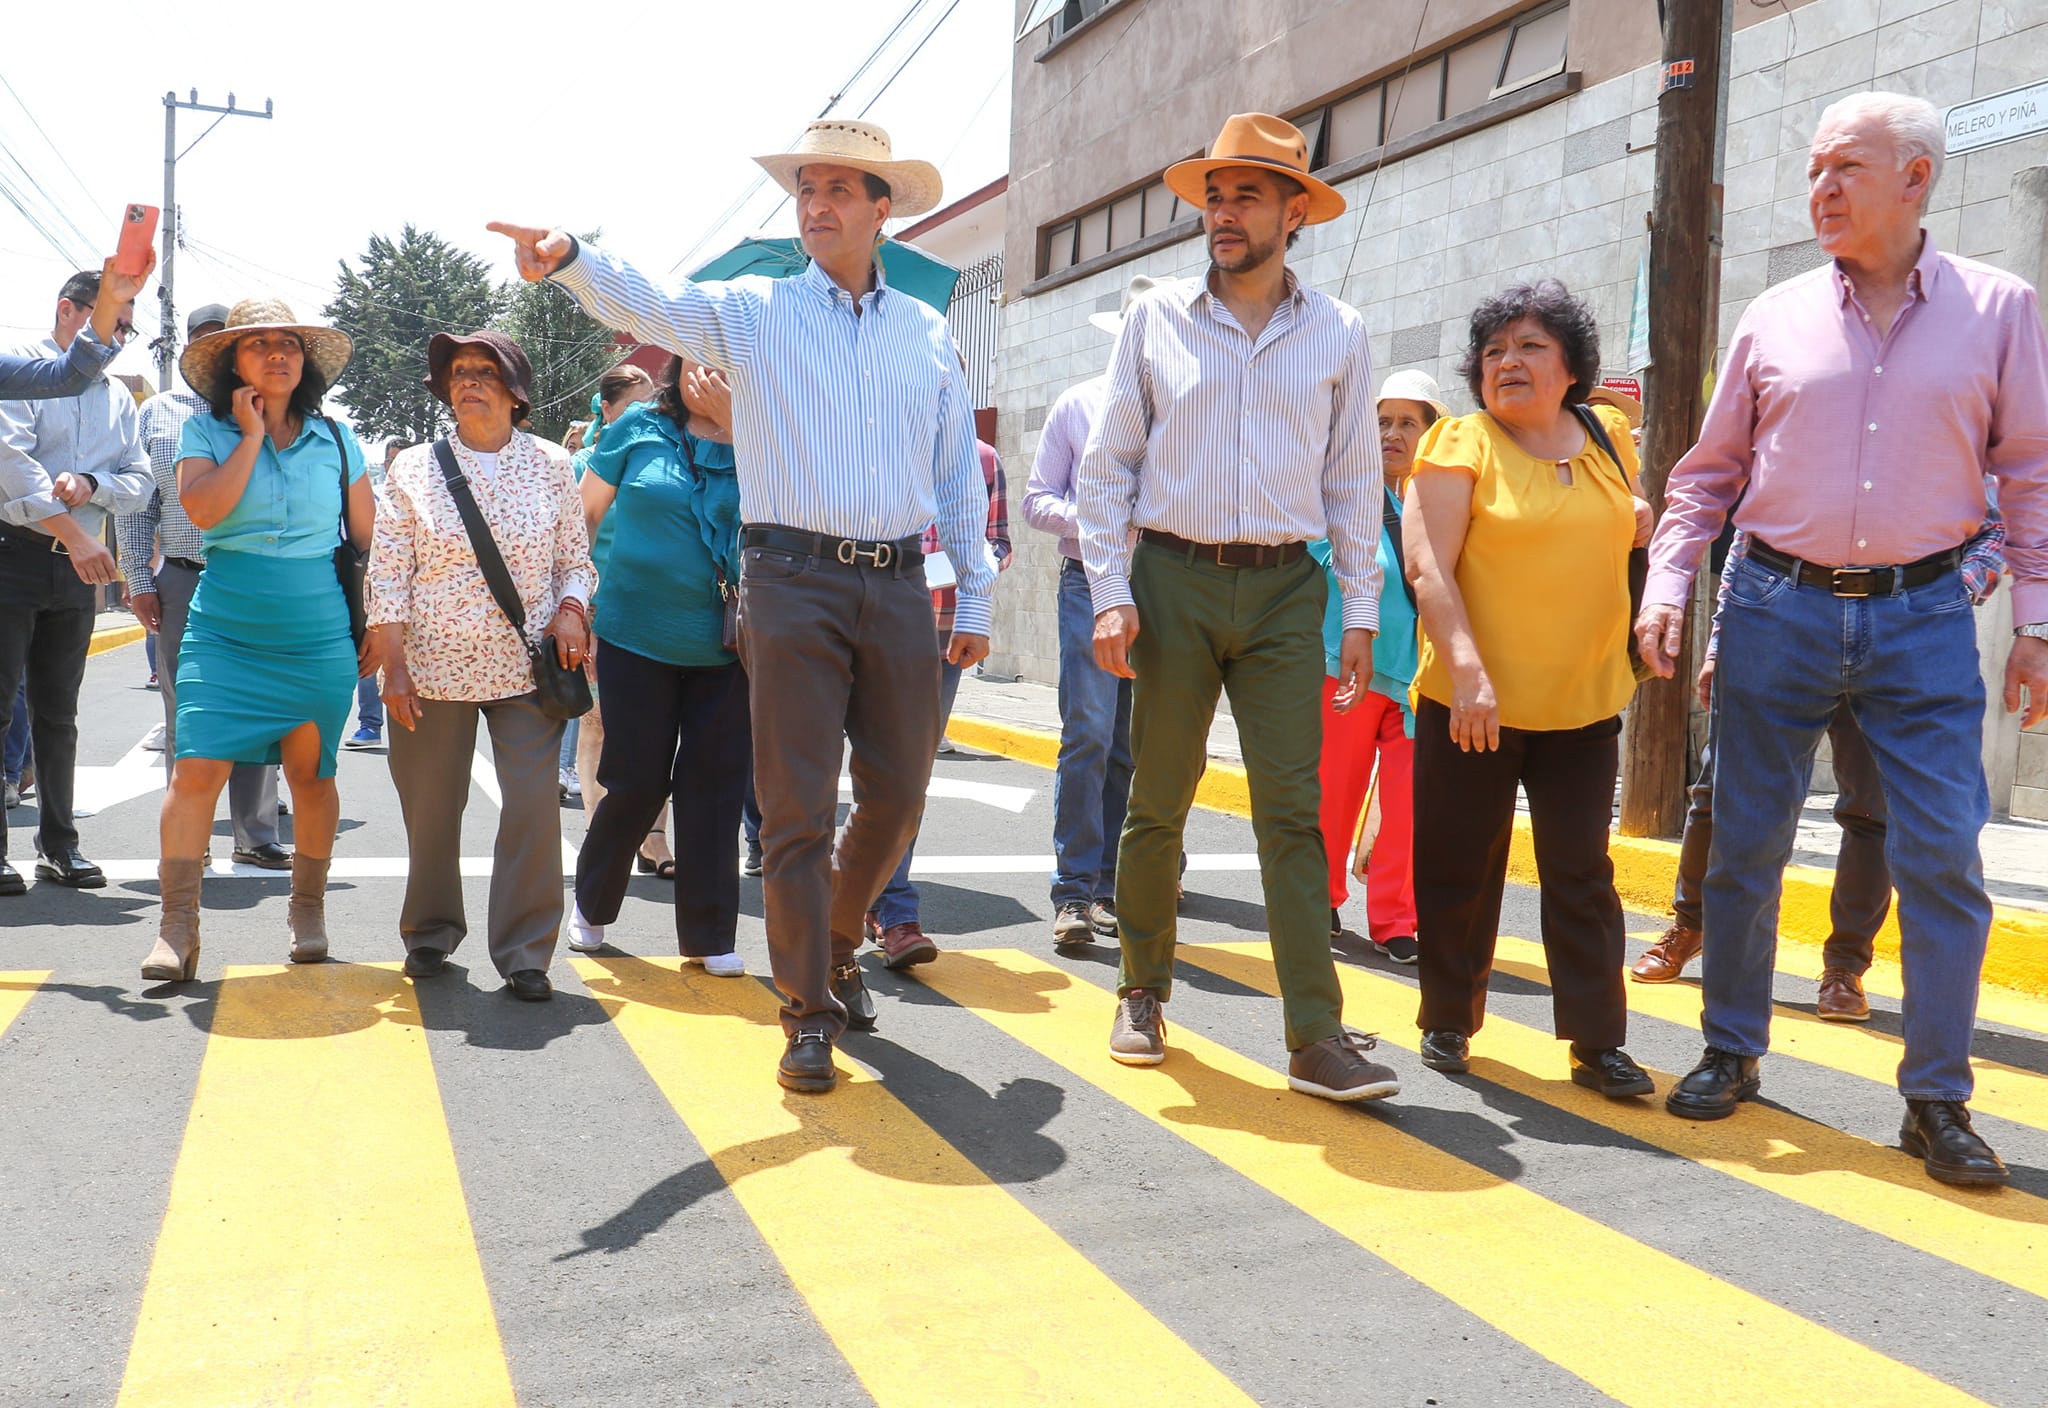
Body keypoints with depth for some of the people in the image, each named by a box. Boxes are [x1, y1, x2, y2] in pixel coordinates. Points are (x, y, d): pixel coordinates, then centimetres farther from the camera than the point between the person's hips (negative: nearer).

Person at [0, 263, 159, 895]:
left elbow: (139, 480, 10)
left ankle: (58, 842, 15)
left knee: (58, 711, 10)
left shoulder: (118, 397, 16)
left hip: (77, 567, 5)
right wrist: (75, 536, -19)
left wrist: (91, 484, -11)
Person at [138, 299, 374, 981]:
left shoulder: (335, 437, 7)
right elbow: (202, 509, -14)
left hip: (320, 637, 1)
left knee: (311, 775, 7)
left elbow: (366, 537, 13)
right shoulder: (204, 431, 4)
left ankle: (308, 912, 23)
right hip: (223, 635, -1)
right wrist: (251, 435, -8)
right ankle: (177, 928, -4)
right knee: (196, 769, -11)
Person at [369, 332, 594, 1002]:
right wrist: (393, 666, -4)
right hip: (434, 667, 0)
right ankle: (430, 933, 30)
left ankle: (524, 954, 4)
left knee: (532, 808, -7)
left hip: (527, 667, 0)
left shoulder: (551, 465, 7)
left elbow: (575, 556, 12)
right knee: (430, 808, 8)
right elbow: (387, 574, 3)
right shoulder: (414, 468, 5)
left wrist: (571, 609, -8)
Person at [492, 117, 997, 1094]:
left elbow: (959, 475, 15)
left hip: (899, 584, 3)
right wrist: (570, 261, -34)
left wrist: (974, 600, 13)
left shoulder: (927, 333, 14)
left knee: (898, 792, 9)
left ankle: (838, 933, 37)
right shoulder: (752, 311, 6)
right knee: (798, 807, -2)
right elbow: (647, 304, -13)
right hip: (794, 580, -3)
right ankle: (809, 1015, 10)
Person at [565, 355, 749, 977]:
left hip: (726, 647, 1)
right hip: (637, 640, -1)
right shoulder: (638, 429, 3)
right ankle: (591, 905, 30)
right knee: (636, 783, 5)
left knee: (714, 787, 4)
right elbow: (585, 517, 9)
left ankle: (708, 935, 15)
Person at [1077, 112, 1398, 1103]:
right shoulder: (1156, 318, 6)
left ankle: (1317, 1038, -1)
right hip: (1173, 581, 0)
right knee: (1157, 804, 5)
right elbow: (1108, 464, 6)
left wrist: (1361, 612, 5)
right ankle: (1143, 994, 24)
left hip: (1285, 589, 0)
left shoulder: (1338, 333, 8)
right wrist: (1110, 593, -3)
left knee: (1293, 813, -4)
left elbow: (1354, 479, 11)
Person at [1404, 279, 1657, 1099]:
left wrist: (1648, 524, 4)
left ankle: (1597, 1043, 14)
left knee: (1582, 874, 6)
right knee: (1460, 870, 7)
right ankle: (1447, 1023, 24)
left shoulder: (1607, 438, 10)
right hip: (1470, 702, -3)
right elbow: (1428, 566, -13)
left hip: (1584, 703, 3)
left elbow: (1630, 524, 29)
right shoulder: (1460, 444, -4)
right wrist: (1468, 671, -24)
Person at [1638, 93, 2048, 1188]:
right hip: (1778, 606, 1)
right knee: (1745, 843, 6)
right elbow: (1709, 470, 10)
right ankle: (1731, 1051, 22)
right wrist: (1665, 587, -1)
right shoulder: (1776, 317, 6)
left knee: (1943, 853, -5)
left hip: (1924, 616, -1)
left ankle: (1937, 1099, 9)